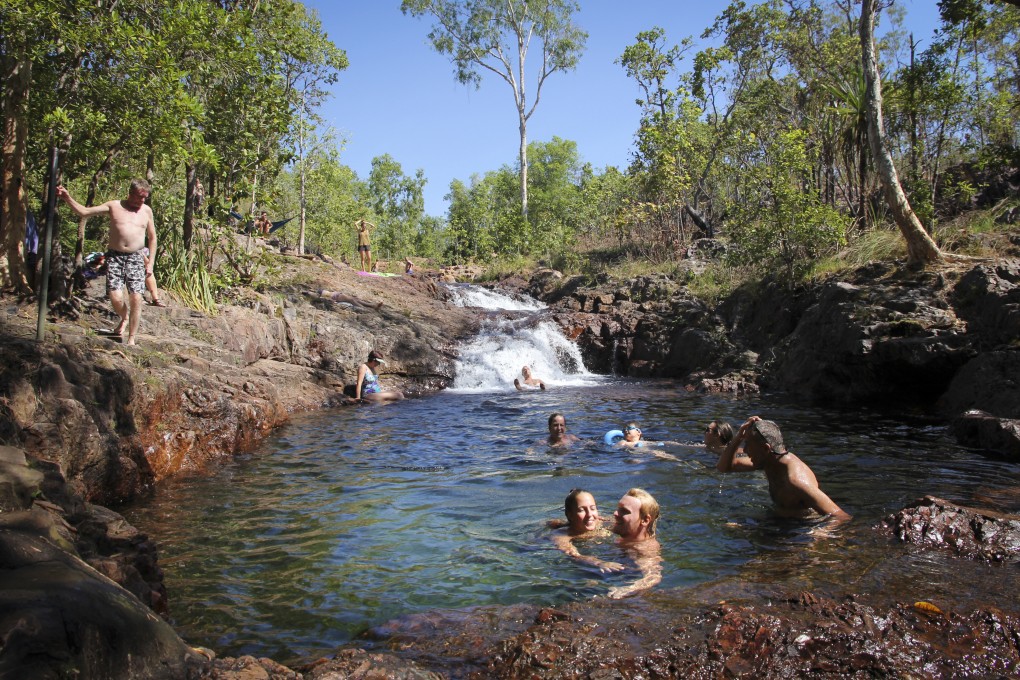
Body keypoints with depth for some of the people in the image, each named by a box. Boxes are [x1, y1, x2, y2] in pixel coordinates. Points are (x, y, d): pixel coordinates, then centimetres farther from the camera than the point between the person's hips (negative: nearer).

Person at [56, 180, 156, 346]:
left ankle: (131, 339, 3)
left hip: (135, 259, 1)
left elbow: (152, 238, 15)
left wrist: (150, 262, 8)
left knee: (136, 298, -9)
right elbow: (84, 212, 5)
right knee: (115, 297, -13)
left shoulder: (146, 211, 9)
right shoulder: (114, 206, 5)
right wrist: (67, 198, -8)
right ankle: (124, 318, 23)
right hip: (115, 257, 0)